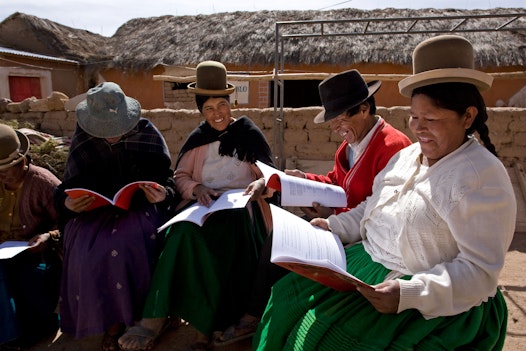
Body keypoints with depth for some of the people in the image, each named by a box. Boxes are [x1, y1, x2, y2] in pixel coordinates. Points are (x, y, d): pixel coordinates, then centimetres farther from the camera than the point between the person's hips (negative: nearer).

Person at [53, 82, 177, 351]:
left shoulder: (146, 134, -3)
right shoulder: (82, 142, 2)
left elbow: (167, 178, 2)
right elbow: (69, 187, 8)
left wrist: (163, 194, -20)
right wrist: (67, 203, -15)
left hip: (139, 207, -2)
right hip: (93, 210, 2)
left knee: (129, 245, -33)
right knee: (87, 254, -27)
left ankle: (140, 314, -8)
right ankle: (112, 321, -5)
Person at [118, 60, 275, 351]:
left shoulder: (249, 133, 6)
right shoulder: (197, 139, 15)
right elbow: (180, 176, 15)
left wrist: (260, 185, -17)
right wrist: (196, 188, -7)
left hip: (241, 204, -2)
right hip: (204, 202, 3)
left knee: (226, 234, -37)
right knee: (183, 231, -33)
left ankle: (206, 325, -27)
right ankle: (155, 317, -30)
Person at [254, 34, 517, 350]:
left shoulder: (483, 176, -16)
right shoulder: (407, 155, 9)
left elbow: (481, 271, -20)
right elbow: (371, 209, 18)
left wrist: (410, 294, -30)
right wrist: (333, 226, 3)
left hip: (435, 301, -7)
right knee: (288, 299, 0)